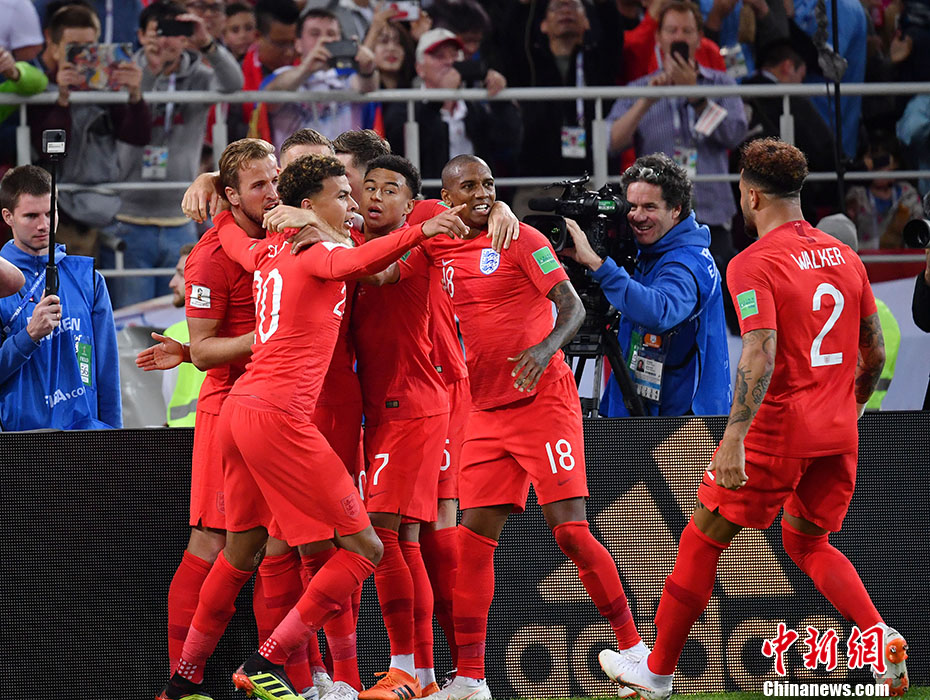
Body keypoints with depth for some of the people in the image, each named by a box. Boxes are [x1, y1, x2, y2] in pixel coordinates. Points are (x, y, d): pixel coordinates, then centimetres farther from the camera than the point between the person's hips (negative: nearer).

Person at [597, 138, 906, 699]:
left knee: (703, 540, 8)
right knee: (807, 542, 23)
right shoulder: (844, 256, 9)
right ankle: (882, 638, 0)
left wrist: (734, 438, -27)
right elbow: (874, 351, 14)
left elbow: (760, 355, -24)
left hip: (778, 427, -6)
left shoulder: (754, 264, -12)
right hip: (837, 432, 6)